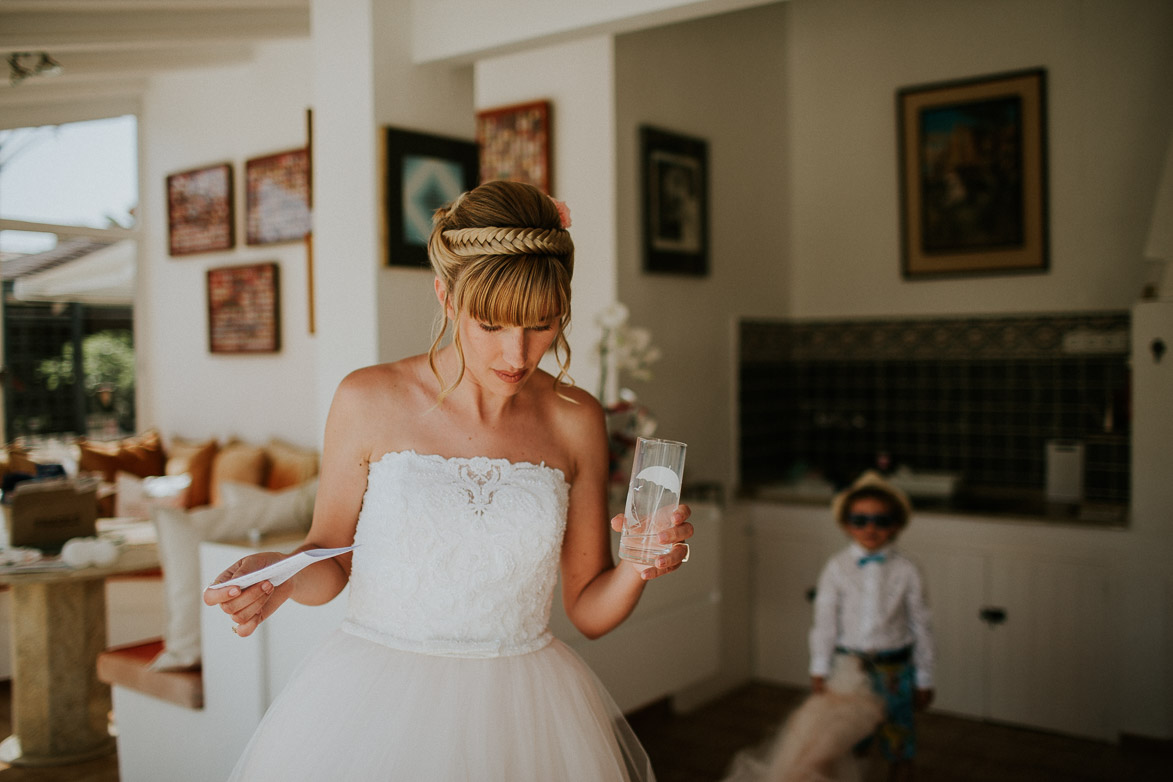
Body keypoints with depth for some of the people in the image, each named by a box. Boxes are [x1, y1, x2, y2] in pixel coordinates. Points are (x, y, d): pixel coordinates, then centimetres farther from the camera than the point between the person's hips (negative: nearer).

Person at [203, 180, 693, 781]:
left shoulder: (575, 420, -5)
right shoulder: (370, 400, -10)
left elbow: (588, 610, 1)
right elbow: (330, 559, 1)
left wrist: (638, 567, -18)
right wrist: (280, 577, -19)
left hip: (522, 715, 1)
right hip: (376, 708, -1)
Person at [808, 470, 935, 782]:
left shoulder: (905, 571, -7)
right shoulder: (836, 568, -6)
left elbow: (921, 626, -1)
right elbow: (824, 621, -2)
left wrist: (923, 679, 3)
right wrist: (819, 670, -1)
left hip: (893, 667, -1)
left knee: (898, 744, 12)